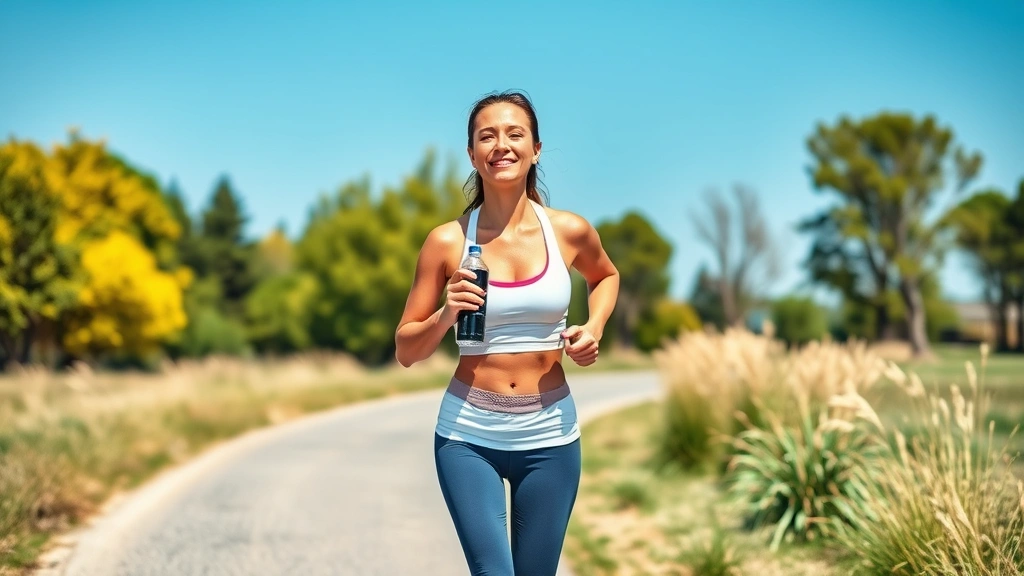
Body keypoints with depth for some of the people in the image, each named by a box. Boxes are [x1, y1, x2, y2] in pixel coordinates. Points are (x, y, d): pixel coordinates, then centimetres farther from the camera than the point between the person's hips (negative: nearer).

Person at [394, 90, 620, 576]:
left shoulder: (569, 231, -3)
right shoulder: (447, 241, -6)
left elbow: (605, 276, 21)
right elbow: (406, 351, 0)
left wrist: (594, 328, 3)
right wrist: (446, 316, -19)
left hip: (549, 436, 2)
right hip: (468, 434, -2)